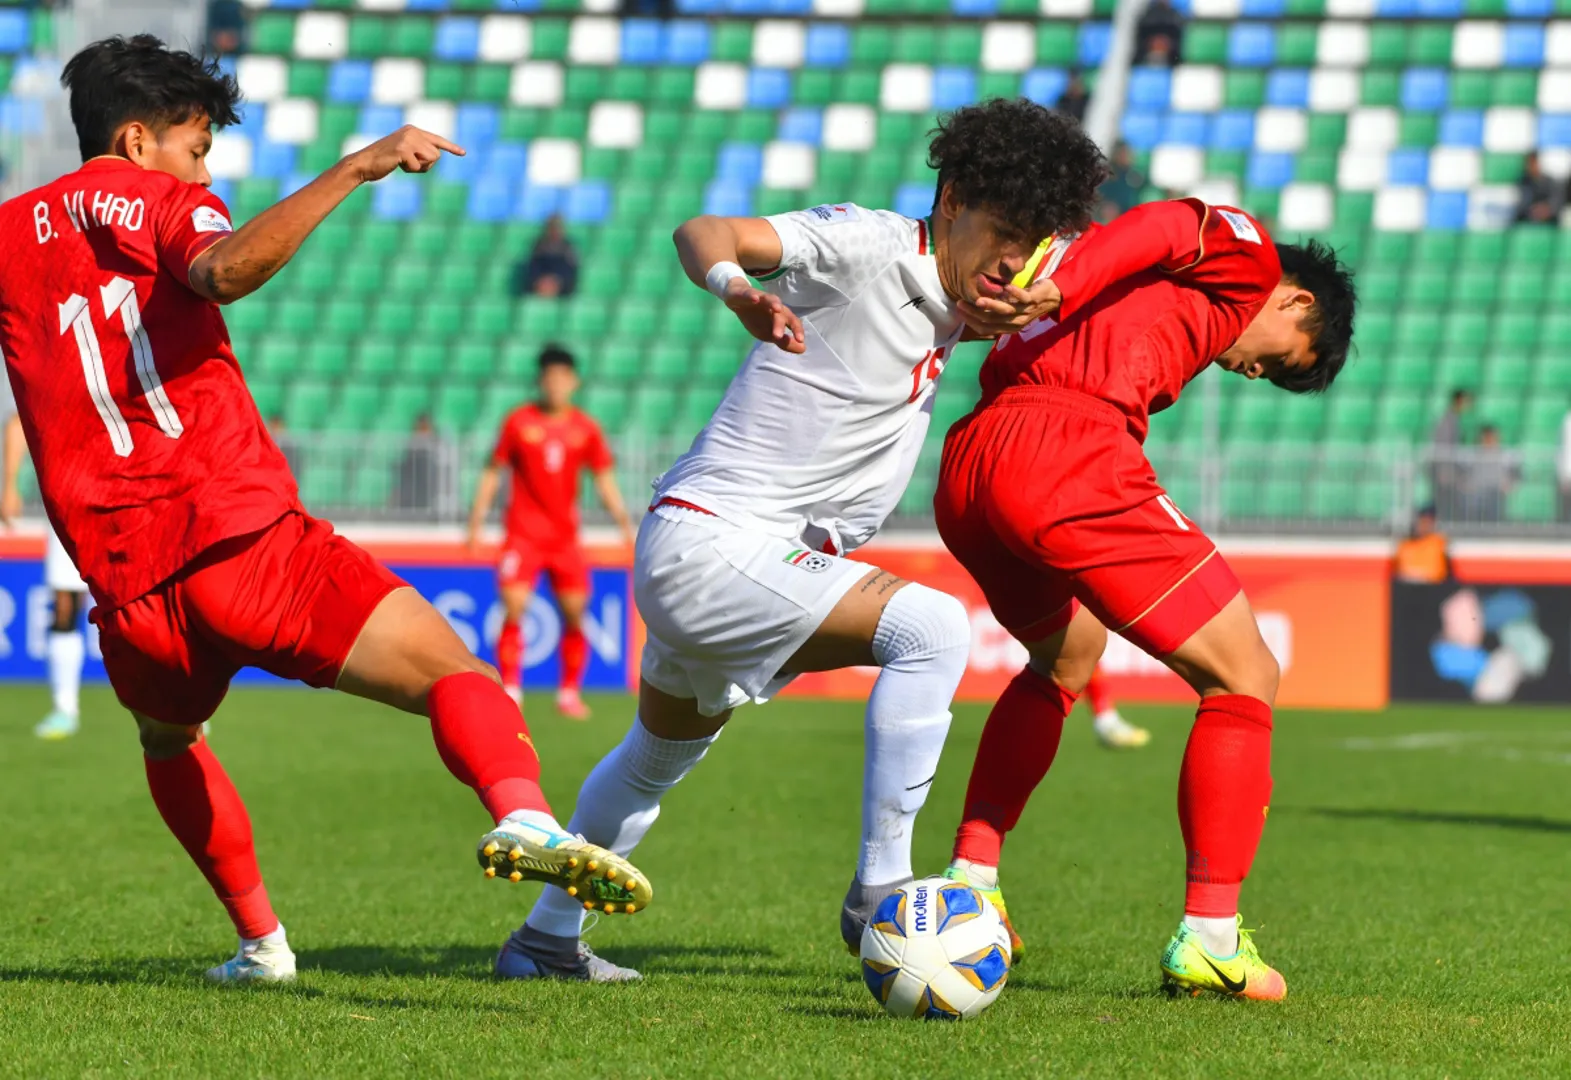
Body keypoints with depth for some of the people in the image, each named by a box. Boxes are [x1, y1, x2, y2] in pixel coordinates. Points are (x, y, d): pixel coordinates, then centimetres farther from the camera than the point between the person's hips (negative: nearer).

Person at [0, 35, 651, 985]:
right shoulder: (159, 202, 5)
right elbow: (228, 269, -19)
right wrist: (356, 169, -21)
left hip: (131, 590, 4)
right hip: (247, 542, -4)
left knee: (169, 740, 36)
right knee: (461, 677, -10)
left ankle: (261, 941, 33)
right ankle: (524, 819, -41)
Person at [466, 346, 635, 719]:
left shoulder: (586, 429, 4)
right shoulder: (518, 422, -1)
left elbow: (605, 481, 7)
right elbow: (493, 472, 4)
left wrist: (625, 522, -4)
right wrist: (477, 520, -1)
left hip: (566, 536, 2)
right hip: (523, 533, -2)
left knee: (575, 614, 0)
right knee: (514, 609, -13)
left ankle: (570, 694, 13)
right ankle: (510, 692, -8)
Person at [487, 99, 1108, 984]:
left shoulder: (953, 297, 7)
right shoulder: (866, 244, -18)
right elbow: (704, 233, -26)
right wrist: (738, 288, -50)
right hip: (712, 539, -10)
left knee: (659, 760, 28)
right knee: (931, 627, -27)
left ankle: (547, 939, 47)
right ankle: (880, 894, -21)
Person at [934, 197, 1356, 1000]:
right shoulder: (1247, 257, 10)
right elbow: (1159, 229, -9)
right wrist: (1058, 289, -24)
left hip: (962, 471, 9)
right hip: (1065, 458, -9)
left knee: (1068, 654, 36)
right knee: (1244, 678, 3)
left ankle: (969, 876, 30)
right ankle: (1208, 937, -1)